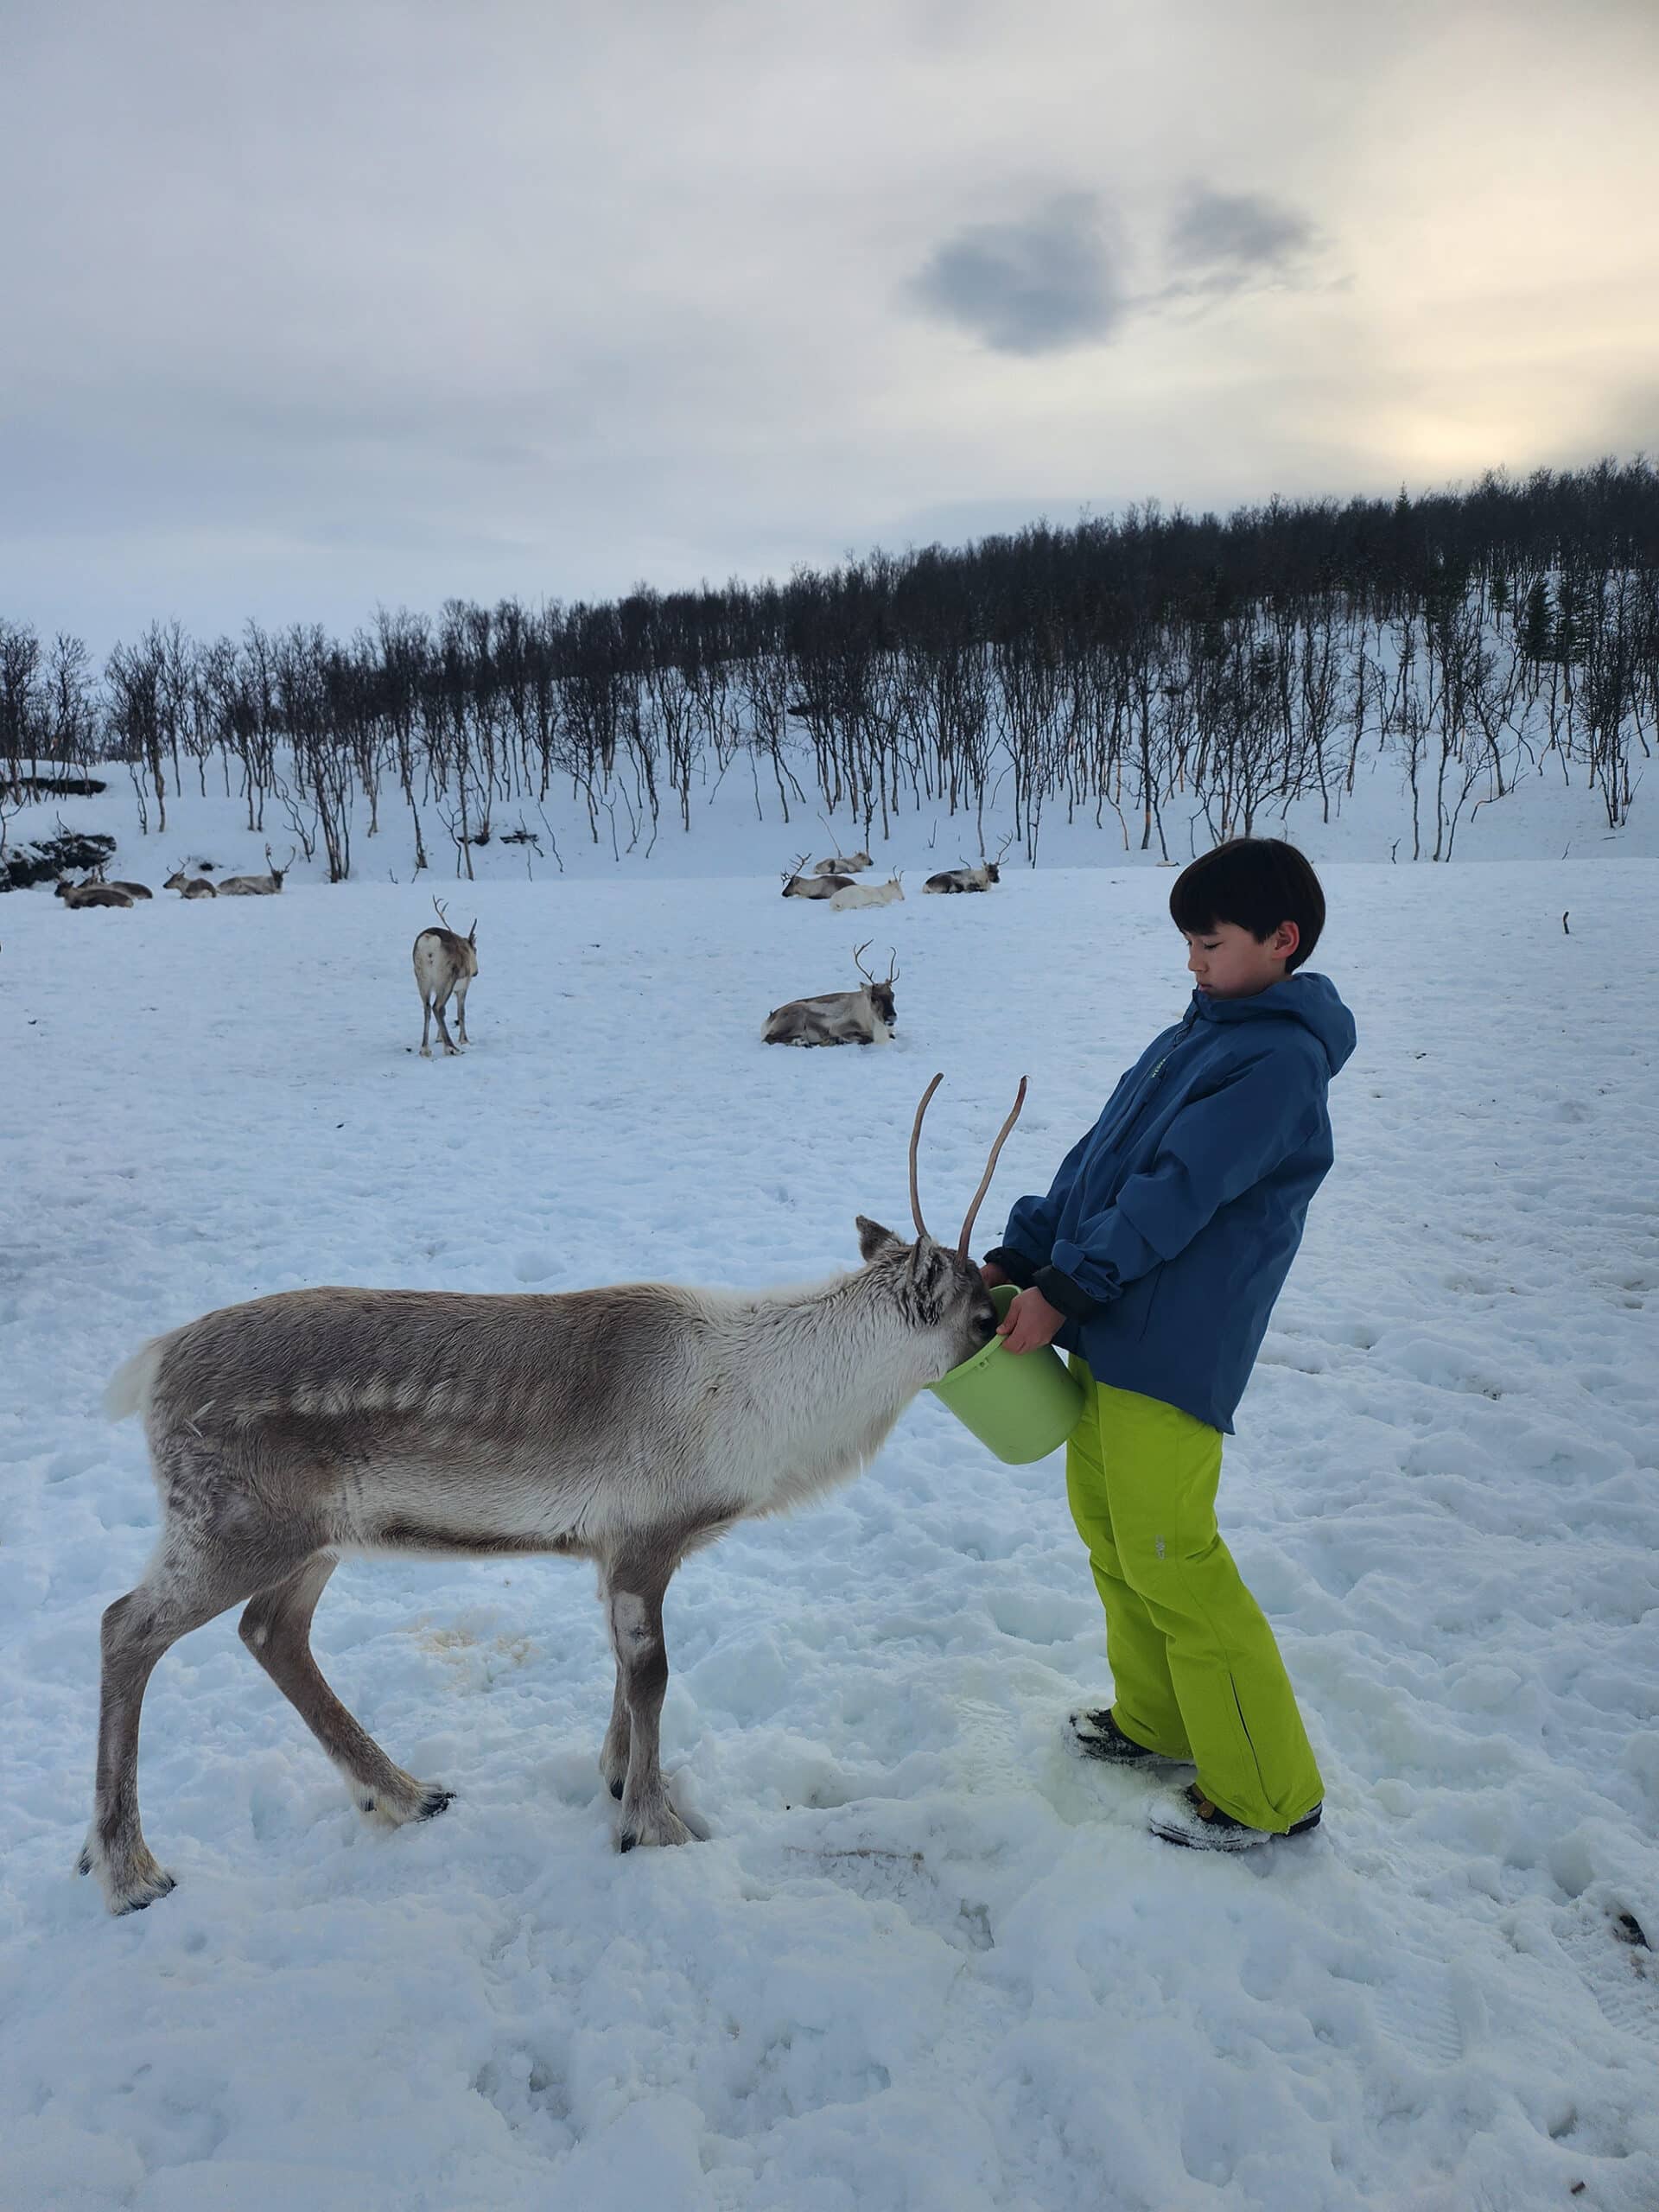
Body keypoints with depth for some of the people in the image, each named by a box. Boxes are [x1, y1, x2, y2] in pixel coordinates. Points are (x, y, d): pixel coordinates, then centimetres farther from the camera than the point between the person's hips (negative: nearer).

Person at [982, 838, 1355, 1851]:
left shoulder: (1279, 1058, -15)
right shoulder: (1202, 1033, 15)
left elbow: (1177, 1192, -21)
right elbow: (1099, 1157, 12)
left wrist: (1064, 1291, -19)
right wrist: (1018, 1257, 5)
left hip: (1171, 1347, -9)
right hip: (1108, 1332, 9)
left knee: (1169, 1559, -2)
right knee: (1107, 1525, 19)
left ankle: (1268, 1793, 15)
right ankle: (1156, 1720, 38)